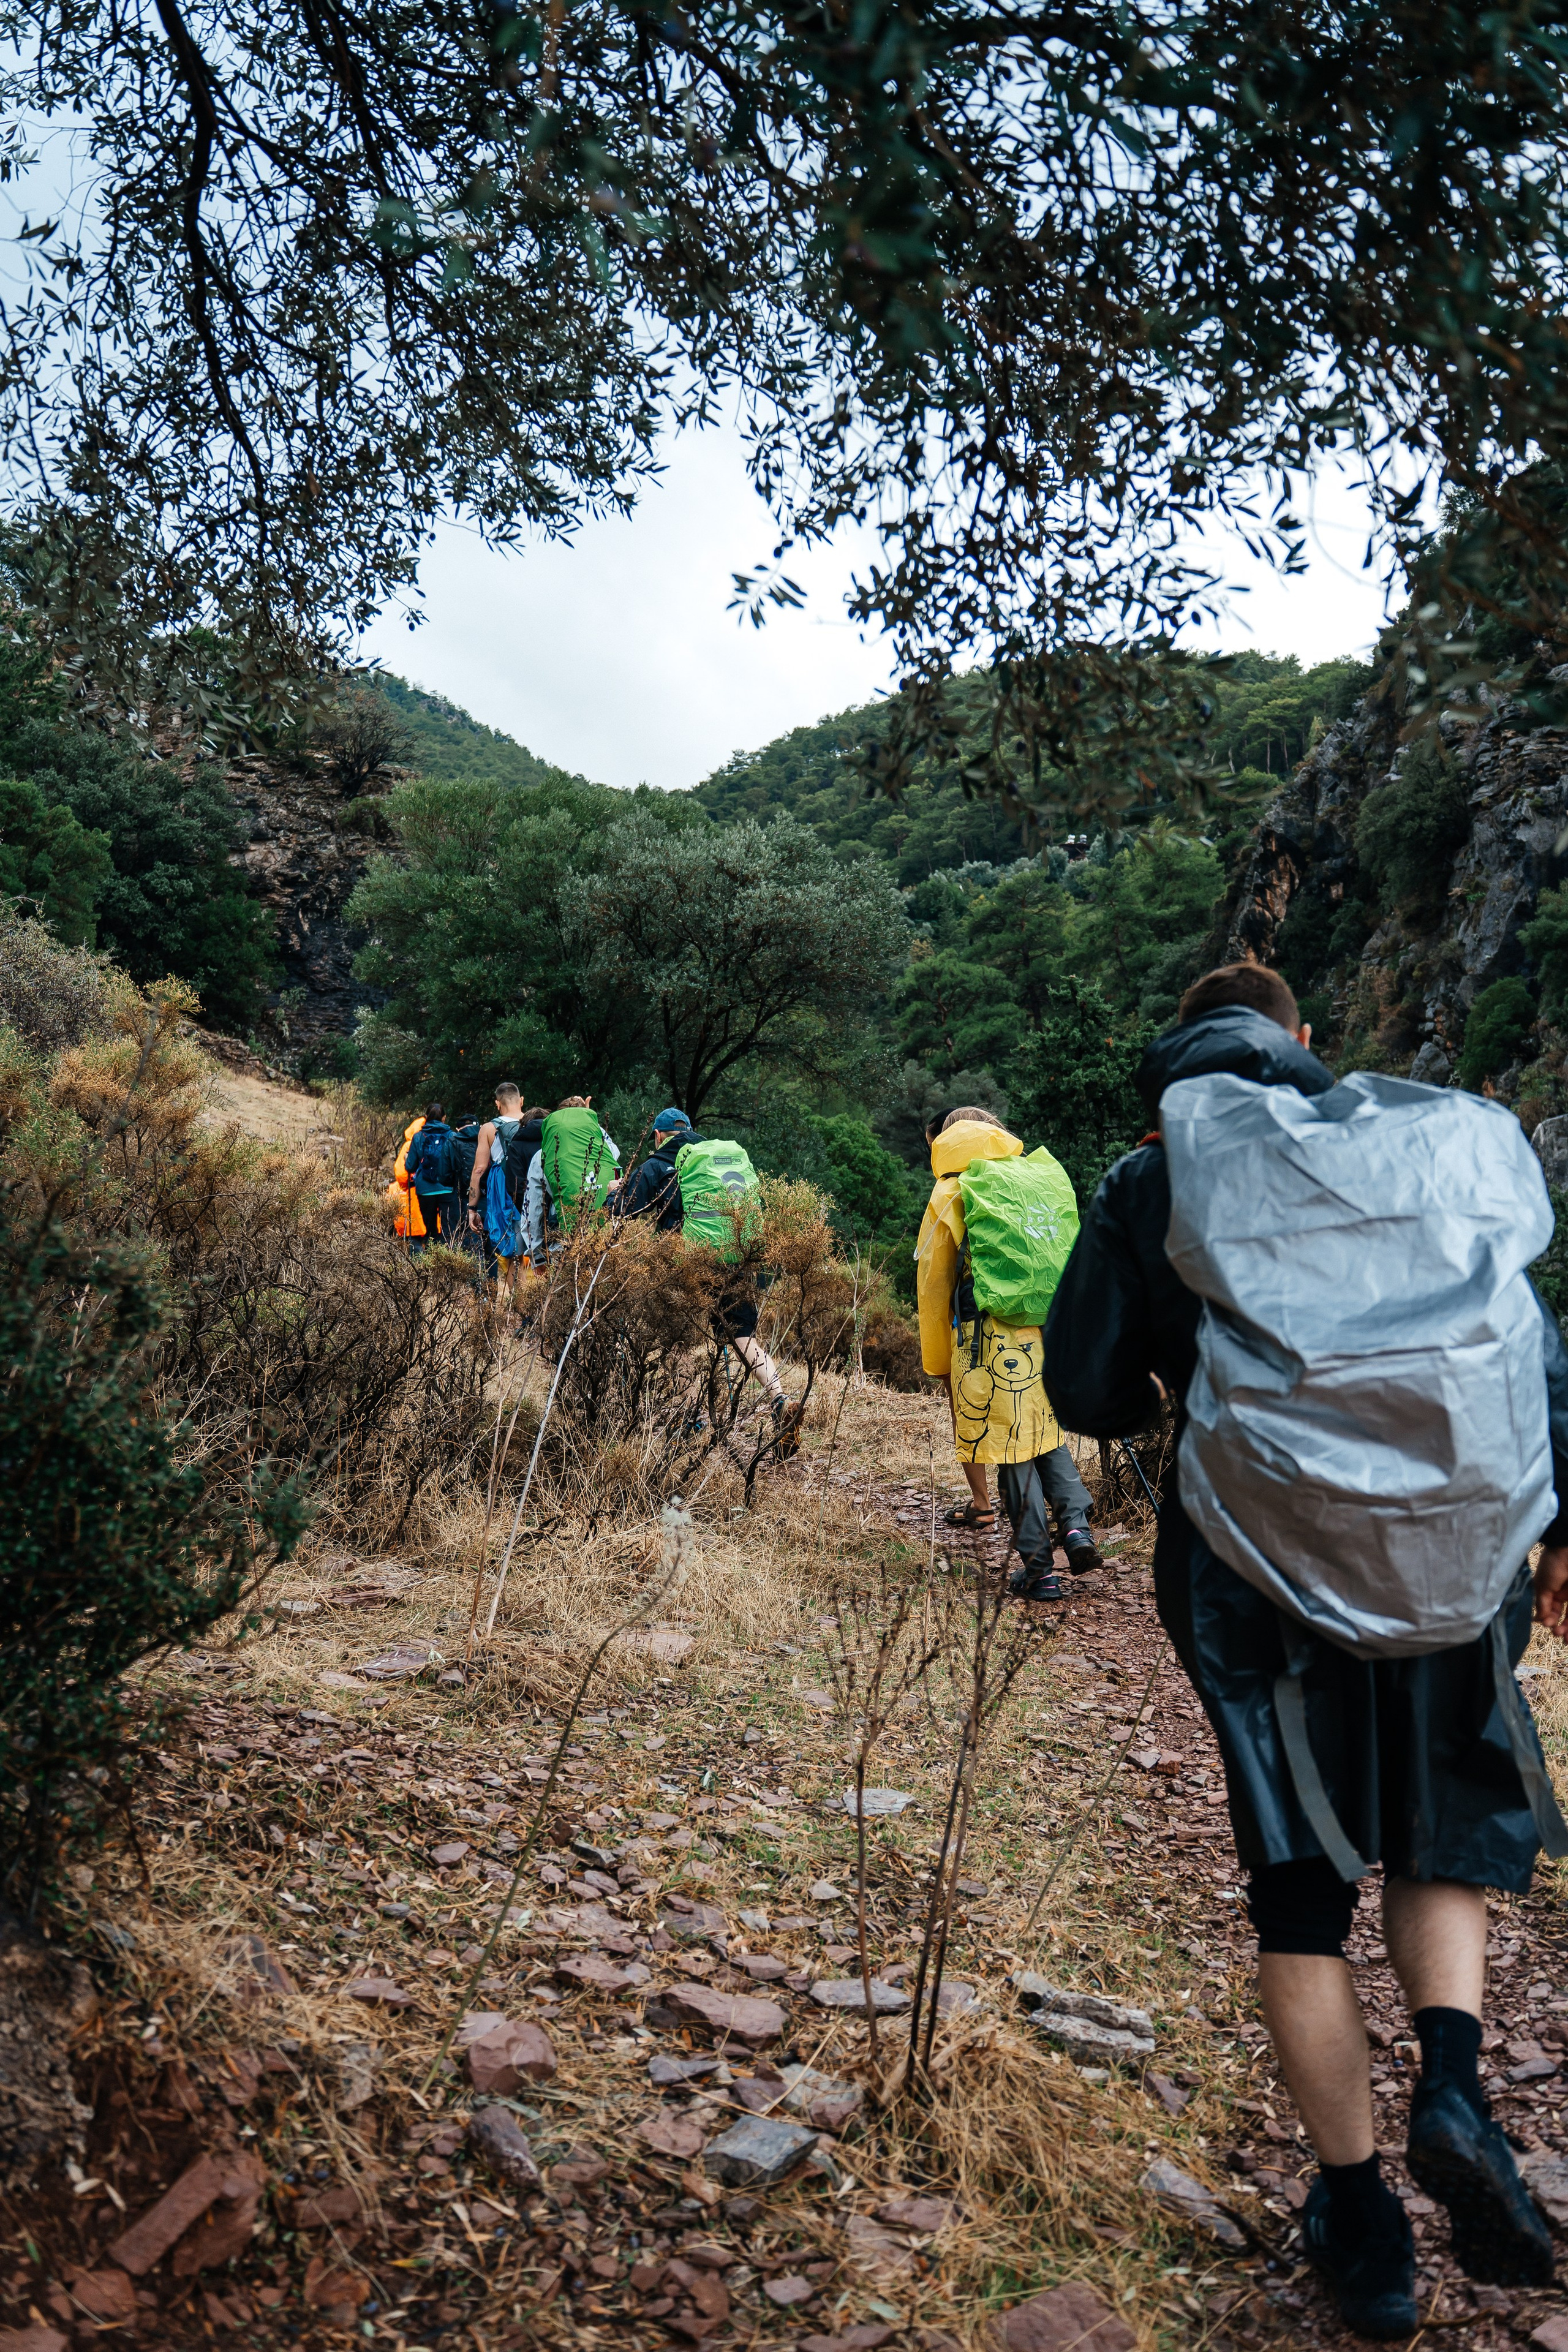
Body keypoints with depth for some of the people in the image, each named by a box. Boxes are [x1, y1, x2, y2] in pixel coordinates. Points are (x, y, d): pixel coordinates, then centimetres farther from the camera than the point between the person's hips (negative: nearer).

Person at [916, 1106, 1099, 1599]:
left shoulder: (948, 1198, 4)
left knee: (1010, 1446, 3)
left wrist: (938, 1363, 14)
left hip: (990, 1339, -3)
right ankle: (1075, 1524, 3)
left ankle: (1037, 1566, 5)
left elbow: (932, 1288, 6)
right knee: (1048, 1432, 21)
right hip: (1051, 1335, 4)